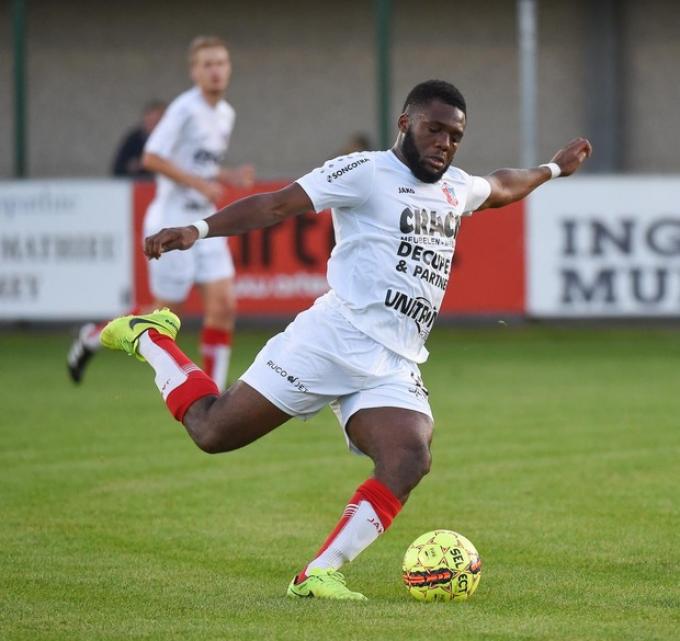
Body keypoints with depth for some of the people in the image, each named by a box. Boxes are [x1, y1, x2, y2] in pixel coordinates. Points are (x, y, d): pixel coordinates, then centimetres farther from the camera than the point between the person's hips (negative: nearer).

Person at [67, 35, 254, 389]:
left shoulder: (226, 114, 12)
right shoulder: (185, 109, -14)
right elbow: (151, 158, -20)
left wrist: (229, 177, 3)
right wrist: (201, 184, -21)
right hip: (172, 223, -7)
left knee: (224, 305, -4)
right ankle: (92, 337, 21)